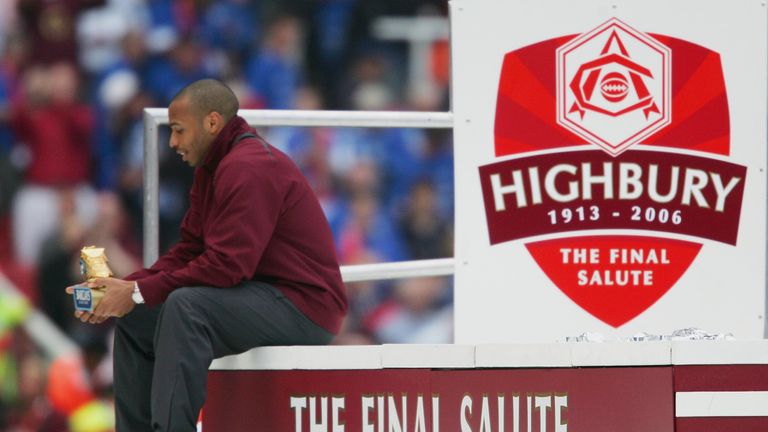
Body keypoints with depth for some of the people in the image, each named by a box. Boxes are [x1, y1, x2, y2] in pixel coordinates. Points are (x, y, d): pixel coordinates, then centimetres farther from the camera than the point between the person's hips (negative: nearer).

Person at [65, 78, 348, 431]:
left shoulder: (248, 169, -19)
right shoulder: (210, 170, 13)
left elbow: (227, 265, -26)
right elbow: (188, 252, 11)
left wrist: (139, 292, -21)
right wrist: (126, 288, -5)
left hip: (302, 306, -11)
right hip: (265, 300, 11)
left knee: (185, 307, -31)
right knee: (136, 320, 9)